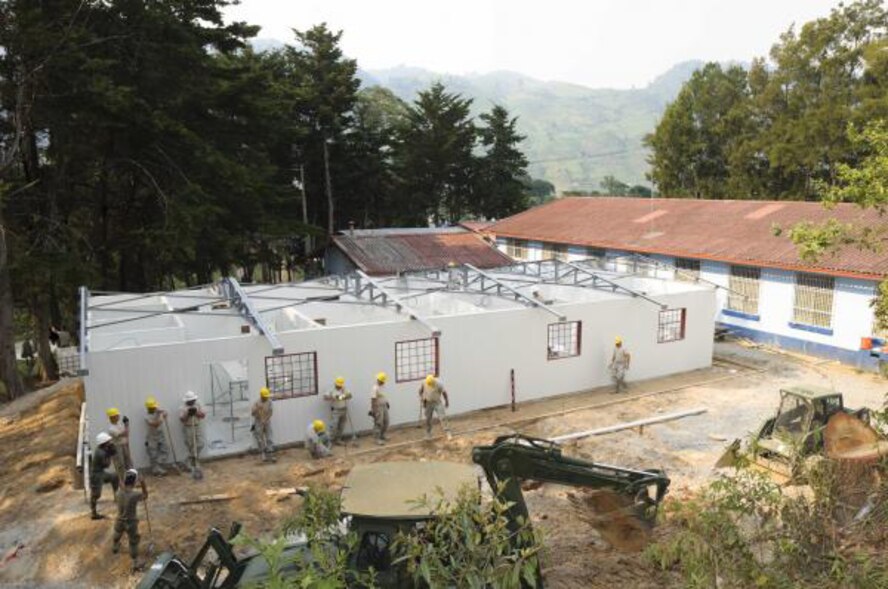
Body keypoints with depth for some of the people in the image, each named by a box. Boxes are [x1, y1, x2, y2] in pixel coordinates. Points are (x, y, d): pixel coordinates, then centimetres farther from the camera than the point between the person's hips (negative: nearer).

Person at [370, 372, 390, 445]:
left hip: (384, 406, 9)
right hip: (378, 407, -9)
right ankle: (378, 439, 4)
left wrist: (386, 402, 20)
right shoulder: (375, 388, -21)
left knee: (386, 422, 14)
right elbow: (373, 400, -22)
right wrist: (373, 410, -22)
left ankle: (382, 436, 29)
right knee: (378, 423, -3)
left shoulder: (383, 386, 6)